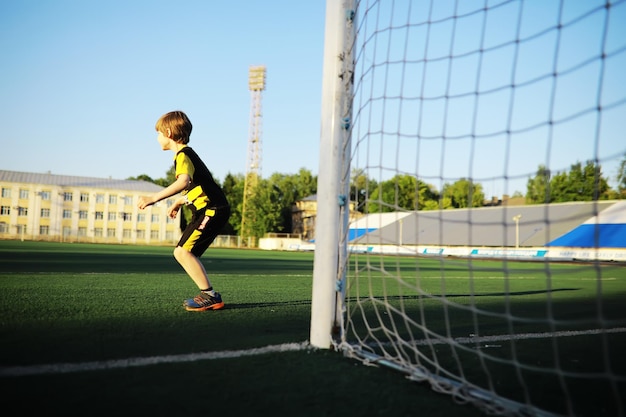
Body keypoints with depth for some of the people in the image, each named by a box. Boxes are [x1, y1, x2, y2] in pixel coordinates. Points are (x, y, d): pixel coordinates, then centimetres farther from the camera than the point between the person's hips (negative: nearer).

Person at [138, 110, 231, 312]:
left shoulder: (182, 155, -12)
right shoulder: (187, 153, 20)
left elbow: (184, 182, -33)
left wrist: (154, 198, -37)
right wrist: (178, 202, 38)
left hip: (213, 210, -10)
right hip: (210, 210, 10)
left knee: (183, 252, -16)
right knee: (185, 253, 10)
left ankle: (210, 296, -12)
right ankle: (208, 295, 11)